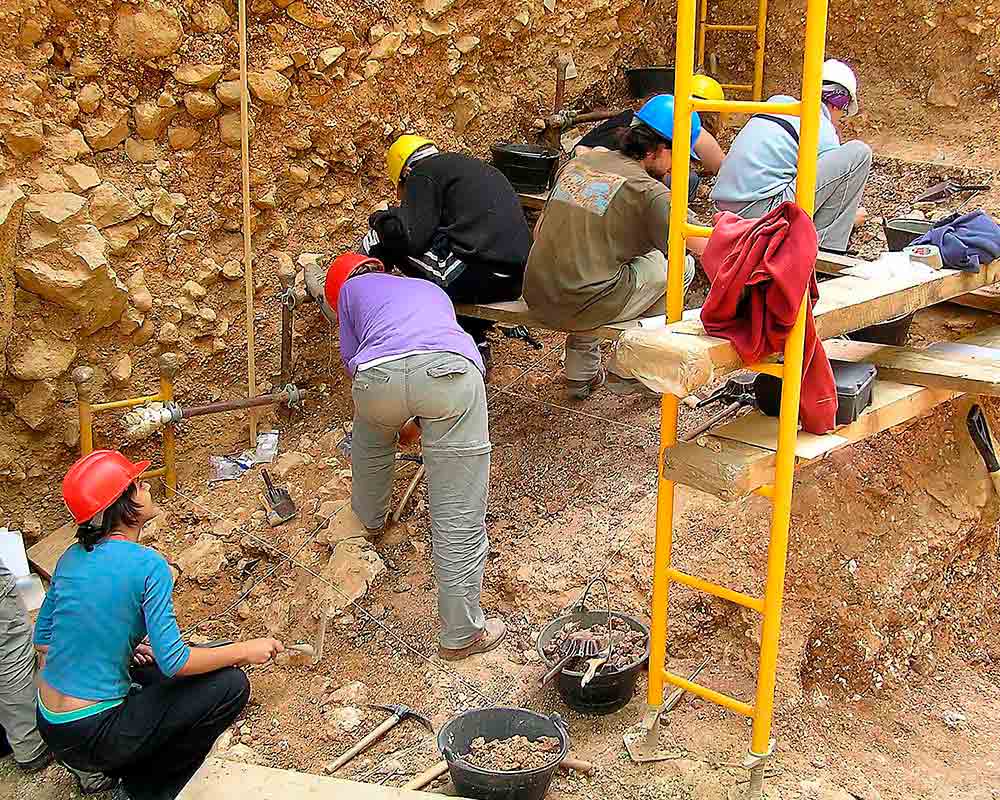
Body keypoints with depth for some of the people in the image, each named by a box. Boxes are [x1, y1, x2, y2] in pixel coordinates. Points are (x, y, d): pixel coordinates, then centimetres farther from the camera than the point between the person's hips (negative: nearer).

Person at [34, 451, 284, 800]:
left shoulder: (72, 557, 3)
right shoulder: (147, 565, -19)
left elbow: (43, 640, 12)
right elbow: (174, 662, -19)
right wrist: (245, 651, -6)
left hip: (49, 726, 8)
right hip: (92, 736, -8)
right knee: (231, 684, -4)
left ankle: (97, 769, 19)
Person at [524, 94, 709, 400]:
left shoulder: (576, 164, 10)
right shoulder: (649, 191, -7)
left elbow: (539, 232, 18)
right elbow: (705, 247, -5)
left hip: (537, 300, 7)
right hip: (586, 308, -7)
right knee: (682, 264, 10)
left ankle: (581, 374, 37)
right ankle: (625, 372, 17)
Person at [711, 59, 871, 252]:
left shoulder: (778, 101, 17)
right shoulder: (824, 132, -2)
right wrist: (853, 216, 33)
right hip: (762, 211, -8)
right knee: (859, 153, -5)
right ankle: (828, 246, -2)